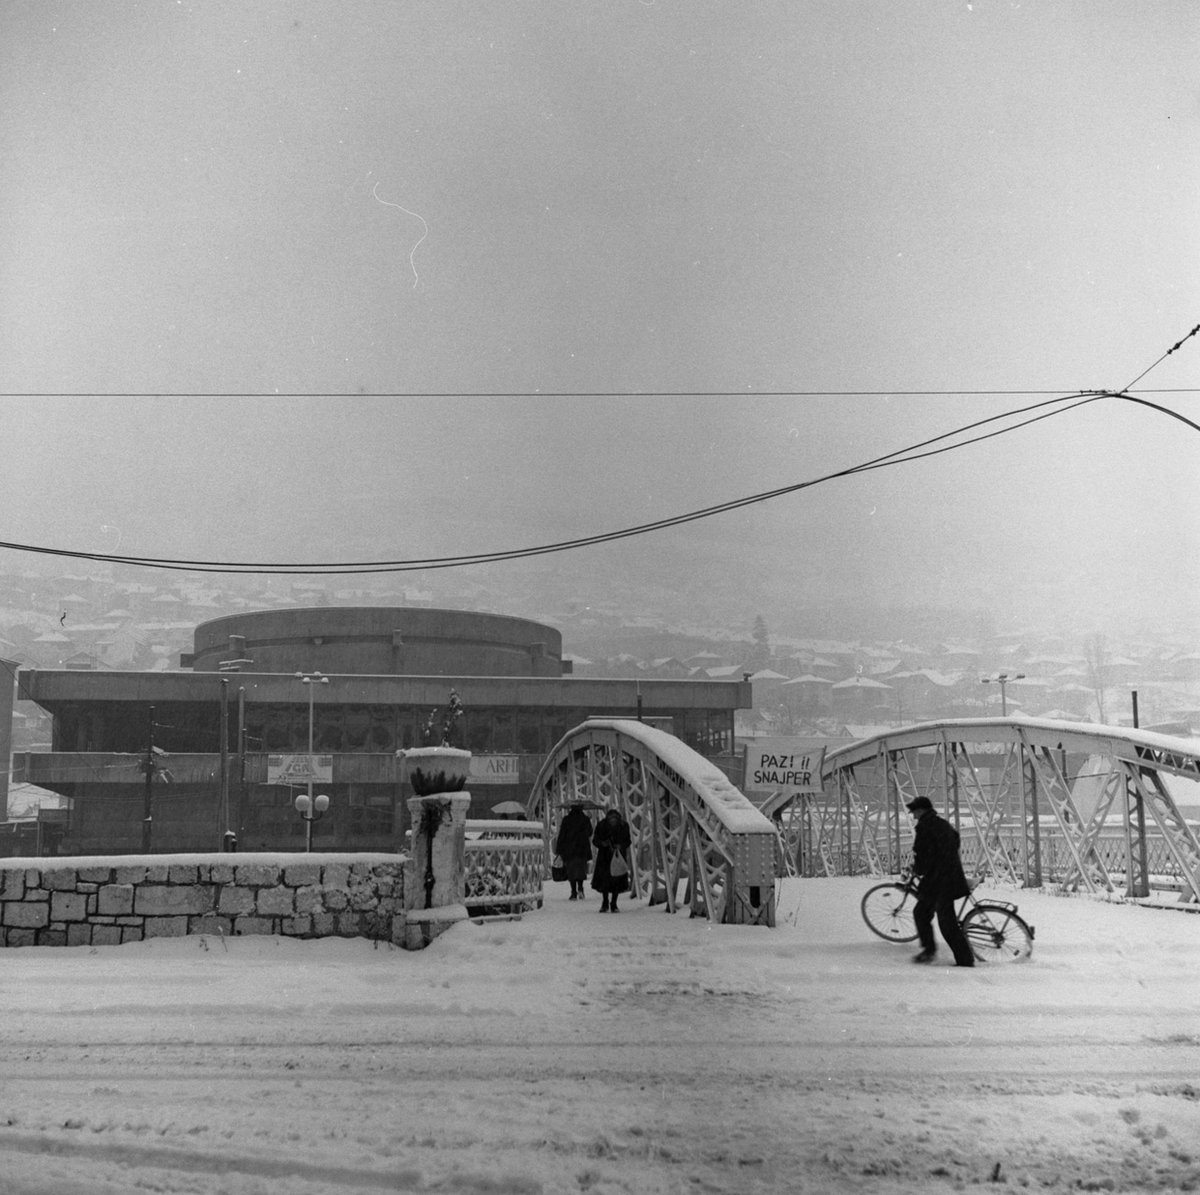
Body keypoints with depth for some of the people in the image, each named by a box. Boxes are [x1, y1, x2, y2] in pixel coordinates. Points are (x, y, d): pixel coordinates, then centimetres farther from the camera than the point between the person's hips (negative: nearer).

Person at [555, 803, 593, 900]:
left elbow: (561, 835, -3)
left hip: (569, 849, -1)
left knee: (571, 870, 6)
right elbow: (590, 833, 10)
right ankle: (580, 888, -16)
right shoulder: (585, 819, 0)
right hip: (582, 848, 1)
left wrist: (558, 850, 2)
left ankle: (574, 893, 2)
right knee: (580, 869, 7)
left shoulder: (566, 819, -4)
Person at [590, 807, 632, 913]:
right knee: (604, 878, -4)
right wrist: (603, 843, -28)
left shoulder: (624, 826, -12)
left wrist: (620, 846, -21)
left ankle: (613, 904, 13)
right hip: (605, 855, 0)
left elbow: (627, 841, -1)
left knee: (617, 880, -3)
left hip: (619, 855, 0)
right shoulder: (601, 825, -15)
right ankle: (605, 903, 17)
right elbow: (594, 840, -7)